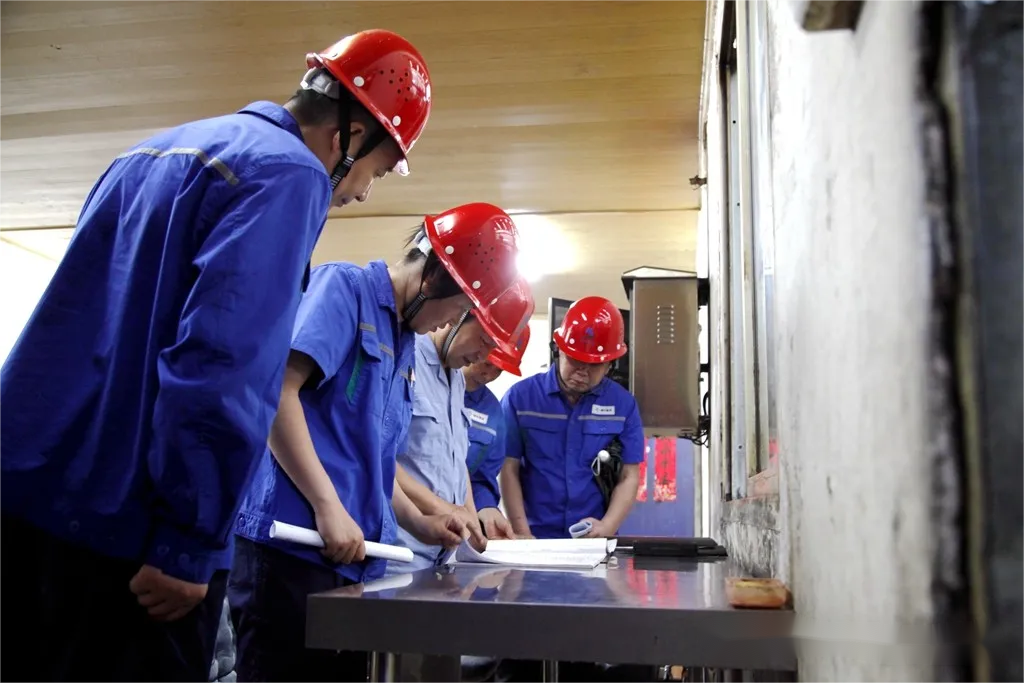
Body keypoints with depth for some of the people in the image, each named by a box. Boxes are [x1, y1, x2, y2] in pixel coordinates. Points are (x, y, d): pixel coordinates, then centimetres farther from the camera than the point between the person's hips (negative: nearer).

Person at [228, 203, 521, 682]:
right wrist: (328, 507, -20)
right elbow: (275, 392, -18)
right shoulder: (344, 287, -5)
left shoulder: (405, 347, 19)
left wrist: (418, 524, 14)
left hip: (353, 557, 9)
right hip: (292, 542, -8)